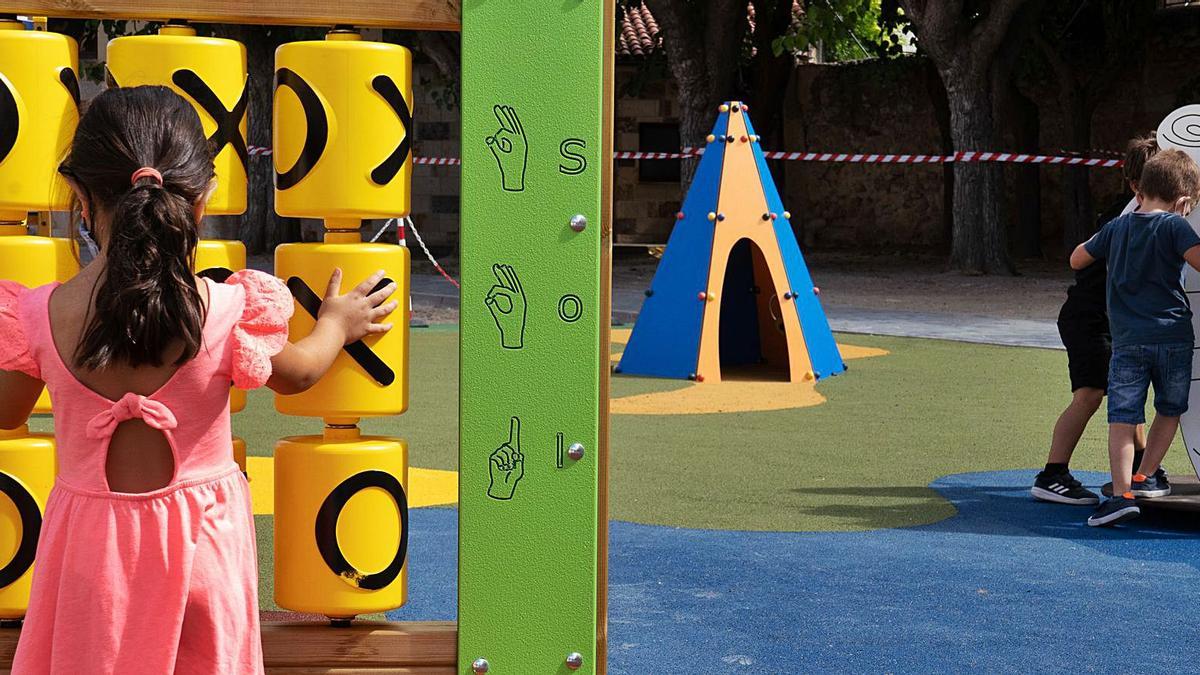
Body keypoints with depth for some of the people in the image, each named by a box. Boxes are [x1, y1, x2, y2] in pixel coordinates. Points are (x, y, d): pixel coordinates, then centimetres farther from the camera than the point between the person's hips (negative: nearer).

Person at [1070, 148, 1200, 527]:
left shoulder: (1117, 228, 11)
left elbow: (1076, 260, 21)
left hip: (1127, 339, 2)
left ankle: (1122, 493, -15)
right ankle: (1146, 478, 24)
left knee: (1122, 417, -4)